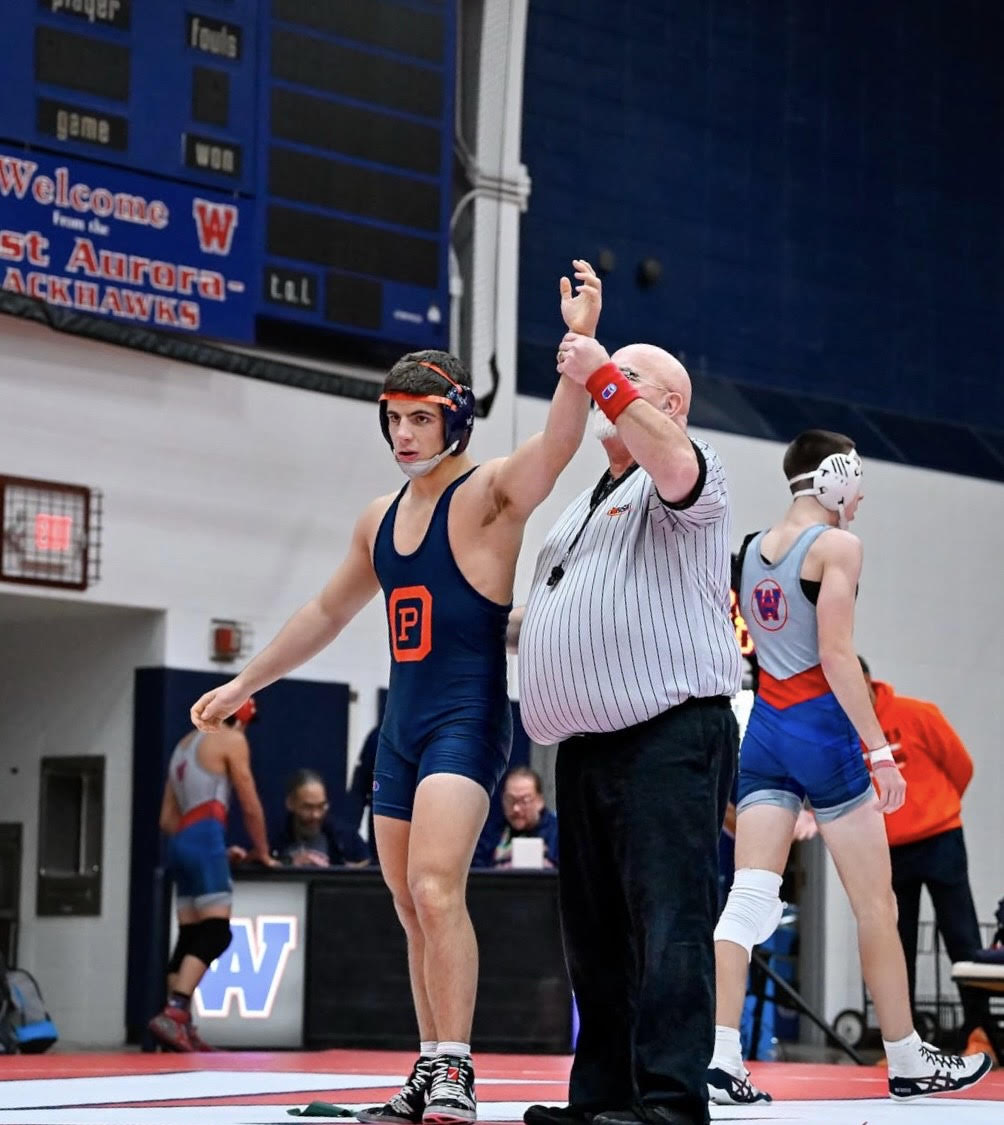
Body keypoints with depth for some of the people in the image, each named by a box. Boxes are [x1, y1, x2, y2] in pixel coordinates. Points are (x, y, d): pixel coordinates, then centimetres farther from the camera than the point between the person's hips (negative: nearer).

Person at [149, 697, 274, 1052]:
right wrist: (262, 852, 16)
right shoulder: (232, 741, 3)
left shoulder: (184, 744, 25)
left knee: (190, 937, 7)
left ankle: (181, 1027, 1)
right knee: (215, 933, -13)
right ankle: (173, 1013, -28)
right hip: (205, 839, -8)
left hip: (180, 842, 8)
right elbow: (250, 806, 2)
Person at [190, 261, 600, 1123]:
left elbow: (559, 441, -26)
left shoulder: (488, 494, -6)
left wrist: (580, 340, -41)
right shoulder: (381, 519, 16)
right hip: (401, 726, 8)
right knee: (411, 907, 9)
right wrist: (246, 683, 32)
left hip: (466, 720, -8)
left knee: (436, 889, -21)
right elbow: (329, 612, 29)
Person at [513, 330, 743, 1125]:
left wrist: (602, 377, -25)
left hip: (670, 738, -9)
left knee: (668, 922, -13)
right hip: (587, 747, 9)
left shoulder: (682, 478, -1)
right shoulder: (584, 507, 27)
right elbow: (553, 609, 35)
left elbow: (672, 463, -26)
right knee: (595, 932, 10)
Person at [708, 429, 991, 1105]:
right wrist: (879, 748, -17)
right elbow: (837, 654, -16)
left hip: (765, 725, 7)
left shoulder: (756, 548, 14)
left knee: (750, 897, -3)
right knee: (876, 902, 5)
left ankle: (720, 1059, -15)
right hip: (822, 726, -6)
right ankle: (908, 1063, 14)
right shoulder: (836, 544, -8)